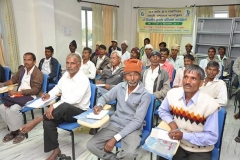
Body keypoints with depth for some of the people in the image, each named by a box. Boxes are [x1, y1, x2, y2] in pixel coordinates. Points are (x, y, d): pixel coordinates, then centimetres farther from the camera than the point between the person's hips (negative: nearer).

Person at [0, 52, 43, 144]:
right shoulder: (22, 69, 12)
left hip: (30, 97, -7)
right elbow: (13, 79, 26)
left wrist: (16, 92, -22)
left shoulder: (38, 73, -12)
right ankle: (13, 129, 0)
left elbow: (35, 90, -20)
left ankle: (20, 131, -8)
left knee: (14, 109, -28)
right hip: (19, 95, 8)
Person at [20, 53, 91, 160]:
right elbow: (58, 87, 21)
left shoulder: (83, 79, -20)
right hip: (64, 111, 7)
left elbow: (75, 99, -29)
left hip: (79, 111, -7)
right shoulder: (66, 74, 5)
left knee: (64, 106, -40)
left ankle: (36, 120, -23)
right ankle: (56, 150, 0)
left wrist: (54, 106, -33)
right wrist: (49, 95, 0)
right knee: (48, 123, -18)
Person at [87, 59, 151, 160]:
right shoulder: (120, 87, 0)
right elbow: (104, 97, 13)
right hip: (115, 125, 4)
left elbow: (137, 121, -17)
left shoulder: (145, 95, -13)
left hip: (132, 128, -3)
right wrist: (99, 105, -14)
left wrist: (115, 138, -22)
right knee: (91, 145, -14)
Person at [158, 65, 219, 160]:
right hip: (178, 143, 3)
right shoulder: (173, 94, -10)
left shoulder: (209, 104, -21)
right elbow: (162, 110, 9)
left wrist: (184, 135, -23)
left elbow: (212, 137, -16)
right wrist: (171, 122, -10)